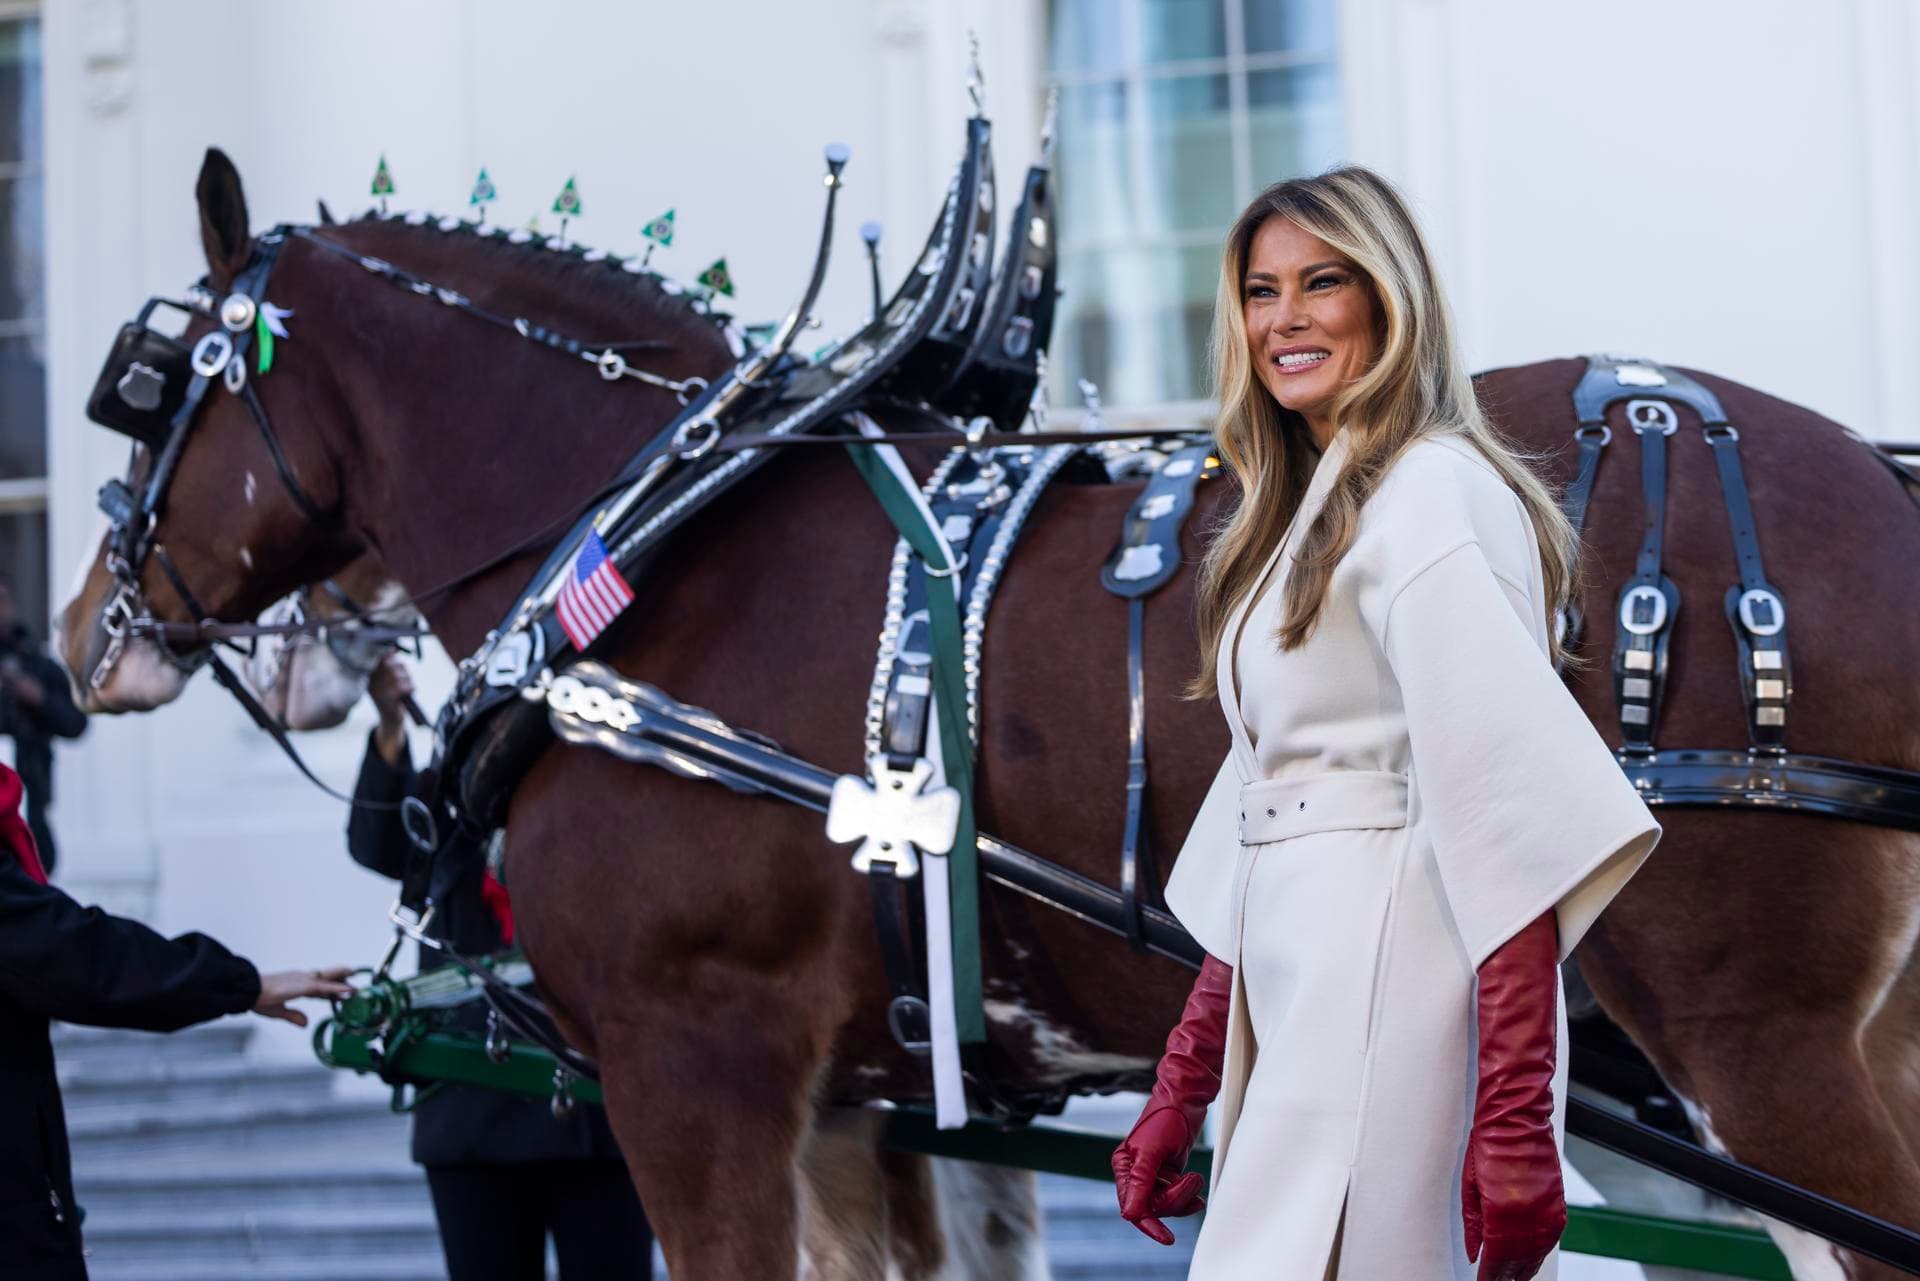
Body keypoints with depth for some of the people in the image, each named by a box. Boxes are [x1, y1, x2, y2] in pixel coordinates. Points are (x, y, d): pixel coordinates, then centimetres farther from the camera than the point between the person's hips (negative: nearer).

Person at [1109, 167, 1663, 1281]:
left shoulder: (1430, 494, -9)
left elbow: (1511, 804, -19)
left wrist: (1516, 1116, -24)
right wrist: (1181, 1096, 16)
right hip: (1302, 998, 9)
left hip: (1394, 978, -9)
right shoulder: (1306, 513, 19)